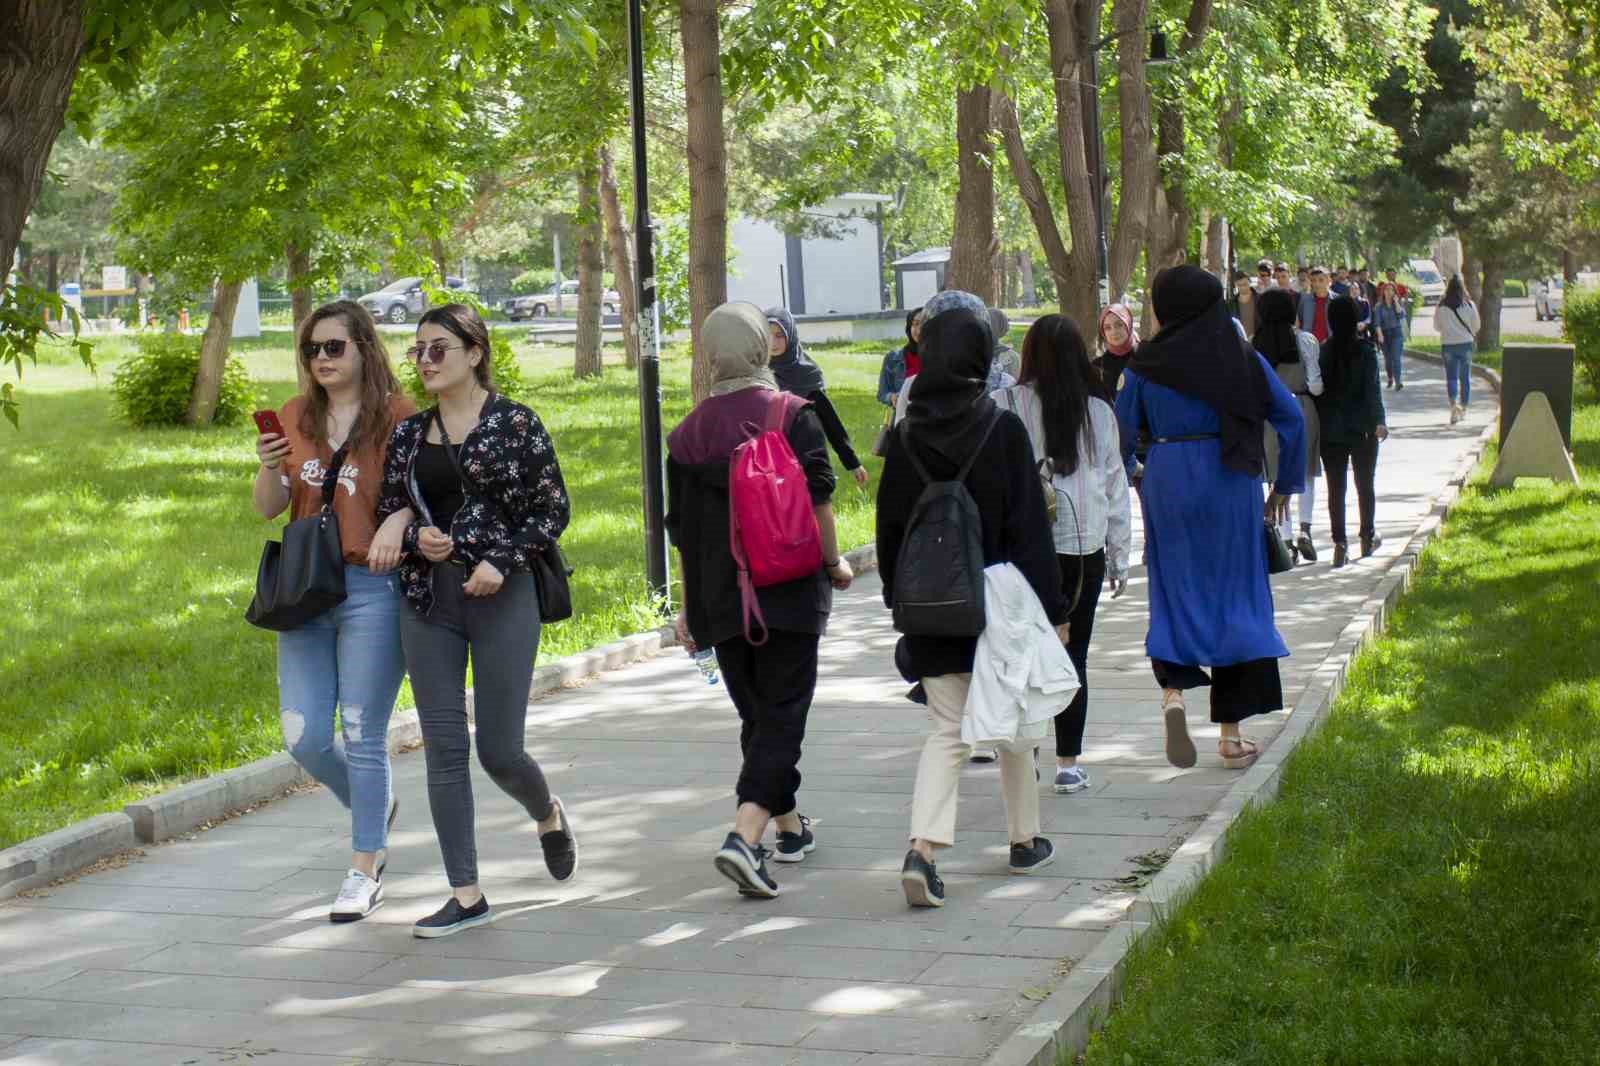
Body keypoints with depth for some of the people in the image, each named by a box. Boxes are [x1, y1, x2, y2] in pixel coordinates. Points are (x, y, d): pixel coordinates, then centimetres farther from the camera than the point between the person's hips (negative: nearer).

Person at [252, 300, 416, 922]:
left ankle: (364, 875, 11)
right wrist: (268, 467, -9)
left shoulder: (397, 416, -5)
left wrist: (398, 521, -25)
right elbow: (268, 509, 11)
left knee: (363, 736, -1)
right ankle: (373, 807, 33)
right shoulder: (296, 418, 10)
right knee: (303, 737, 3)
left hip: (373, 588, -5)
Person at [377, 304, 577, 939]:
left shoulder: (516, 424, -3)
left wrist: (503, 561, -13)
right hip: (428, 604, 4)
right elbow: (387, 512, 15)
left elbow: (553, 508, -2)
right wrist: (416, 539, -6)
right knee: (444, 749, 0)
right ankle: (466, 895, 7)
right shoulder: (408, 435, 9)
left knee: (499, 750, -3)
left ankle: (549, 816, 32)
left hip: (500, 599, -4)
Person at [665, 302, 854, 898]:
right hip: (789, 593, -4)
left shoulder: (690, 431, 5)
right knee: (782, 714, -3)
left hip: (720, 598, 4)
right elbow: (817, 503, -11)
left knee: (756, 713, 18)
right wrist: (835, 564, 4)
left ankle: (790, 827, 29)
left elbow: (683, 529, 7)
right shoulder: (794, 416, -6)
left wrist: (690, 605, 15)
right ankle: (744, 835, -20)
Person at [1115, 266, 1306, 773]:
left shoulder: (1147, 364, -1)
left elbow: (1122, 427, 3)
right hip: (1230, 480, 0)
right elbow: (1290, 418, 1)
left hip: (1167, 480, 0)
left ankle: (1172, 691, -15)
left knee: (1174, 591, 12)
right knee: (1233, 596, 7)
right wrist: (1285, 484, 9)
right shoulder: (1243, 357, 1)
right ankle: (1231, 735, 8)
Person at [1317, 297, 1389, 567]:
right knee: (1365, 484, 14)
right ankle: (1367, 538, 24)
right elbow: (1372, 388, -14)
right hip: (1361, 428, -1)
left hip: (1330, 430, 1)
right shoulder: (1365, 350, -9)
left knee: (1335, 487, 3)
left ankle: (1340, 543, -6)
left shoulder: (1322, 352, -2)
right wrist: (1379, 421, -14)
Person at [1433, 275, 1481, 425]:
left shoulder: (1441, 307, -7)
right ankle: (1463, 408, 18)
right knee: (1465, 377, 13)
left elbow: (1436, 326, 3)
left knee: (1451, 377, 1)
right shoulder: (1469, 305, -7)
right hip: (1466, 344, 1)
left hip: (1448, 344, -1)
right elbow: (1477, 325, 2)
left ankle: (1454, 404, -22)